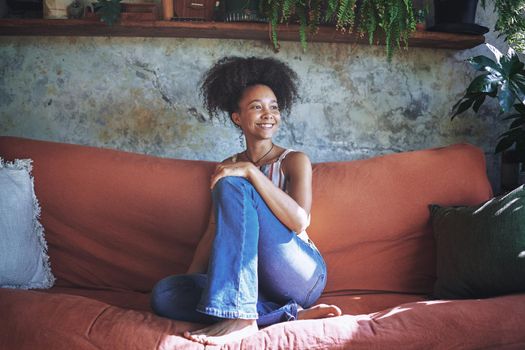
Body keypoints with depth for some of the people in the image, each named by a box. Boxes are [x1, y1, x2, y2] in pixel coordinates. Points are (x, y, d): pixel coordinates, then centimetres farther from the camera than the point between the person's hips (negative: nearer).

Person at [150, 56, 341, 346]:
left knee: (232, 186, -23)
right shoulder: (228, 168, 16)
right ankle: (291, 314, -24)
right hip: (253, 281, 5)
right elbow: (213, 231, 13)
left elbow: (299, 221, -15)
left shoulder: (294, 161, 3)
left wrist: (251, 171, -21)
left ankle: (240, 317, -32)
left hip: (301, 276, -4)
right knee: (163, 294, -22)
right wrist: (190, 280, -1)